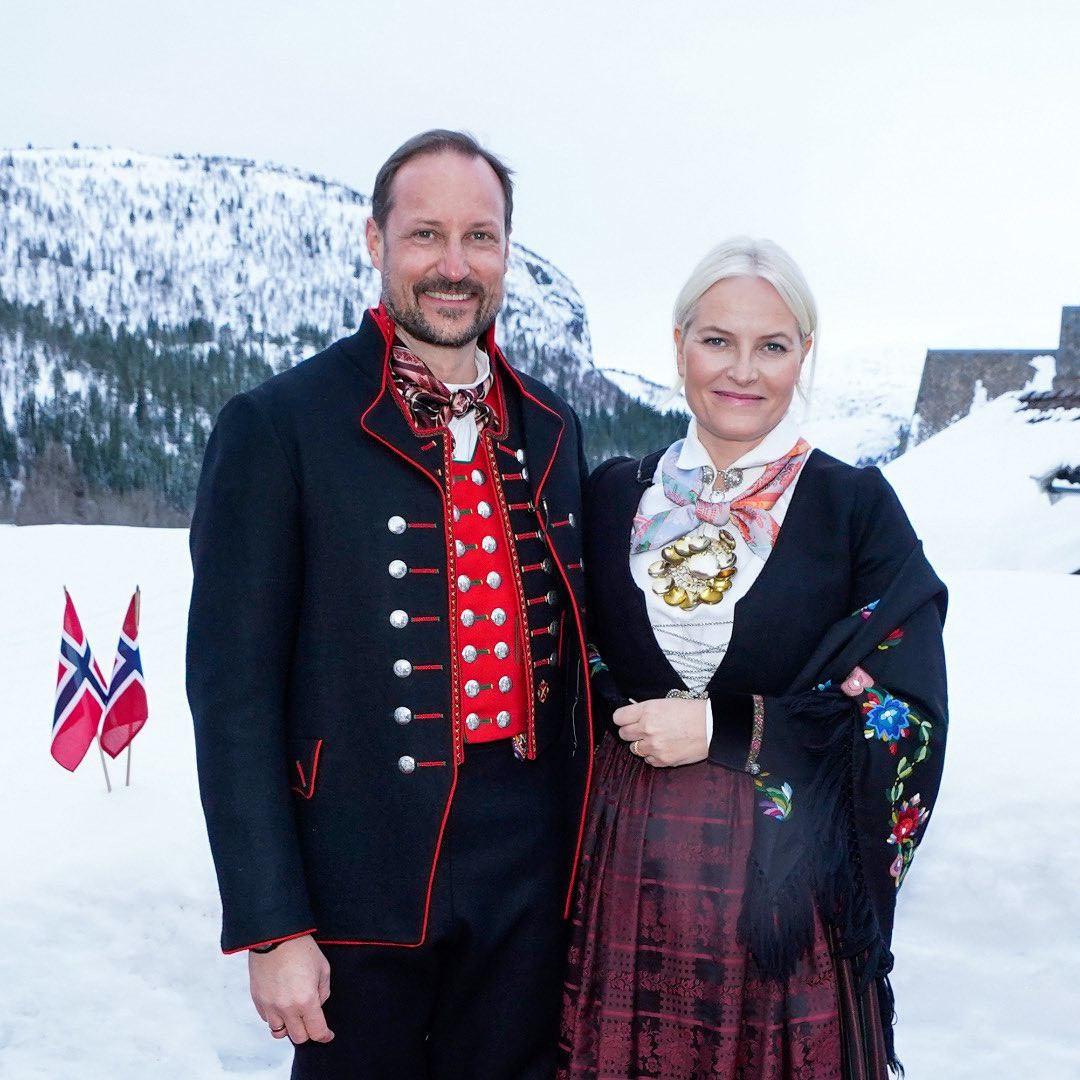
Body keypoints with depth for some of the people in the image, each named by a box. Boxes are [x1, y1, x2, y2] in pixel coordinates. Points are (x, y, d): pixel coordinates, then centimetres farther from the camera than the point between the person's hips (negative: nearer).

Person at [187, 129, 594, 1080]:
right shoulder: (277, 427, -9)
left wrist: (580, 852, 13)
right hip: (362, 880, -4)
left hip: (530, 875, 5)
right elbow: (233, 690, -10)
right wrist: (270, 926, -12)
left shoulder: (551, 428, 7)